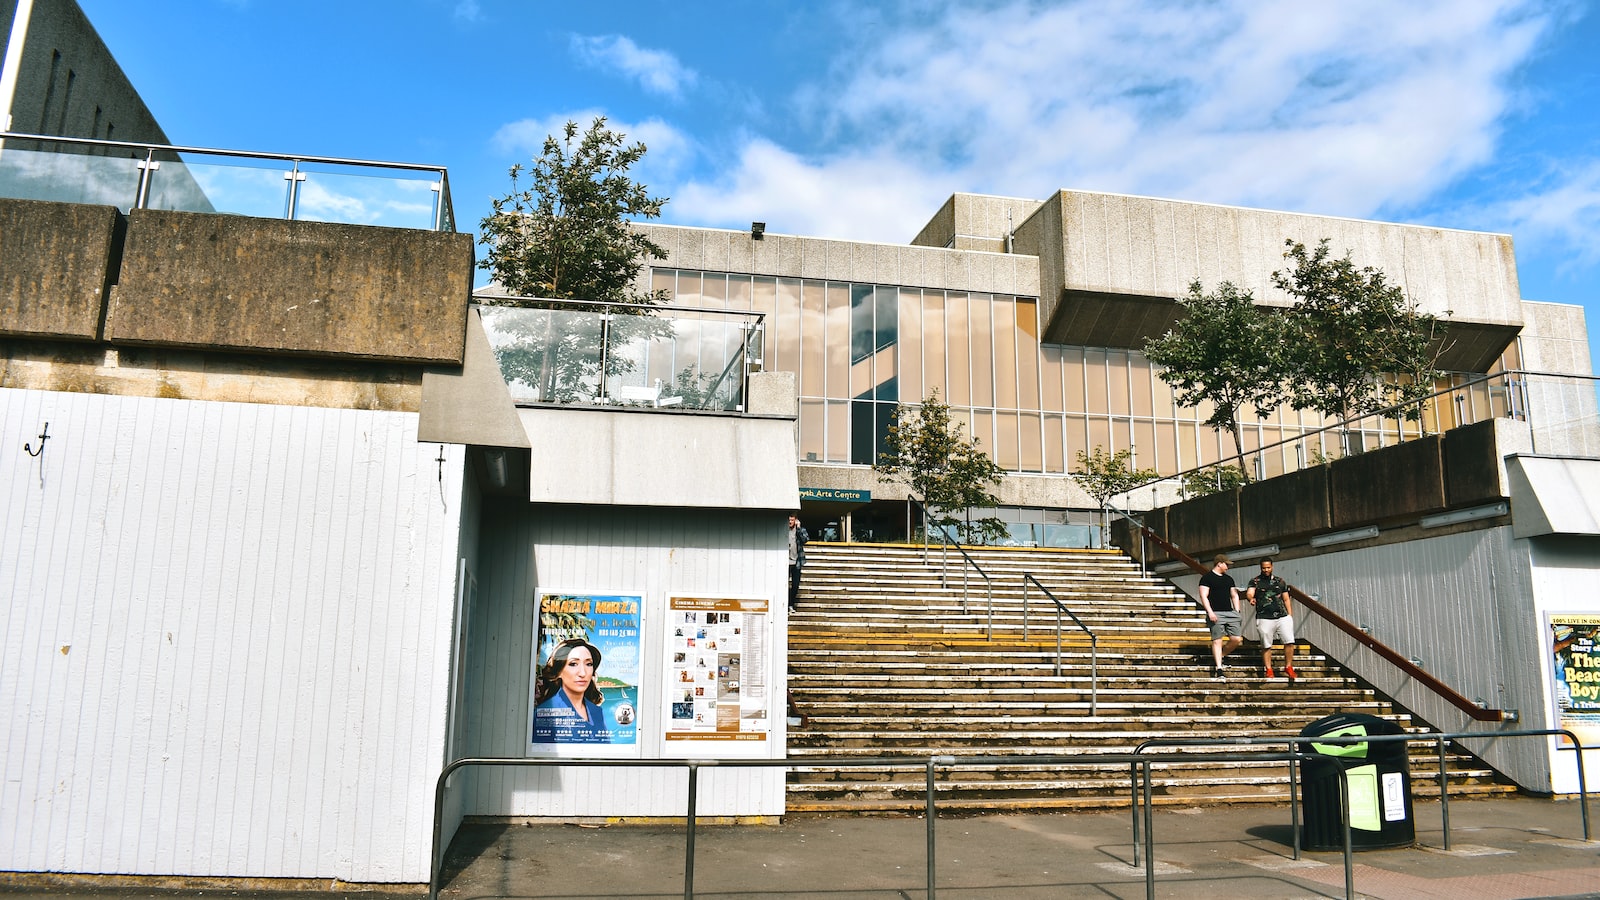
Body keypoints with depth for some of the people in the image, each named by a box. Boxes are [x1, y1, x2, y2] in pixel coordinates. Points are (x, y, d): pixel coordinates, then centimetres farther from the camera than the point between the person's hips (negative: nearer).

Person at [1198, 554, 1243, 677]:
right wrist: (1210, 612, -16)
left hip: (1230, 613, 7)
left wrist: (1237, 611, 12)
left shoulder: (1228, 579, 20)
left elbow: (1234, 596, 24)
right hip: (1216, 614, -6)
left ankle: (1219, 657, 19)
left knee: (1236, 639, -1)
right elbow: (1203, 596, -7)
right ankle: (1219, 669, -4)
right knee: (1217, 640, -6)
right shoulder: (1207, 578, -1)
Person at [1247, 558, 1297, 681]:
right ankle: (1268, 670, 9)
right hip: (1264, 619, -2)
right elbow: (1249, 592, -13)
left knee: (1289, 641, -9)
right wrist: (1251, 598, -37)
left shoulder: (1280, 582, 16)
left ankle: (1288, 667, 5)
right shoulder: (1255, 581, 6)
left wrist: (1290, 616, 8)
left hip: (1282, 617, 2)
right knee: (1266, 646, 1)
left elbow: (1286, 600, 17)